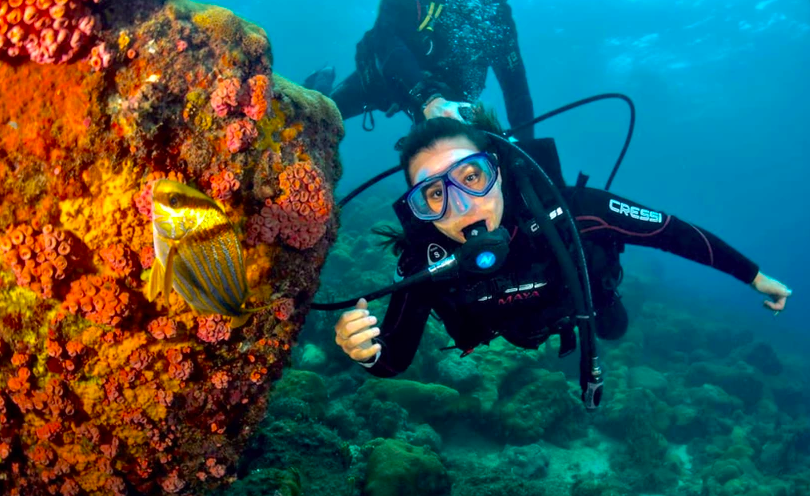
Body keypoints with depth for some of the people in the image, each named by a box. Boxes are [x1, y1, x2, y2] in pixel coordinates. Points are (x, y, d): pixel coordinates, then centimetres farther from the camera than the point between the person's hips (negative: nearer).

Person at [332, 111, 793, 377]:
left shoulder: (566, 212, -47)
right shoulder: (424, 259, -42)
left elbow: (670, 229, -31)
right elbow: (395, 359, -32)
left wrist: (754, 275, -18)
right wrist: (368, 351, -58)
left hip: (579, 302, 0)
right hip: (512, 325, 1)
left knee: (612, 328, 31)